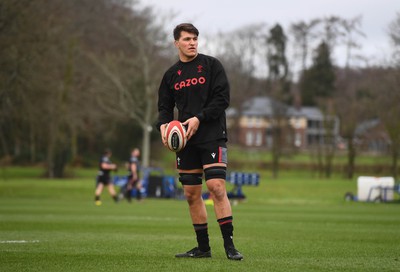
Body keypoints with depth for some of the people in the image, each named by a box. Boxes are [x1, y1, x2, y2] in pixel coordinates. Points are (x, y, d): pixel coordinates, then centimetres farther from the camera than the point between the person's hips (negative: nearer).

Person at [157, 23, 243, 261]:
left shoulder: (211, 65, 0)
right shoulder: (171, 74, 13)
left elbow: (223, 98, -6)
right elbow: (165, 106, 18)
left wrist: (199, 118, -16)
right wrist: (163, 125, -4)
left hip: (212, 136, -5)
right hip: (185, 140, 5)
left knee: (217, 187, -17)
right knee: (192, 194, 5)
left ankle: (229, 245, -15)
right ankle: (203, 247, 14)